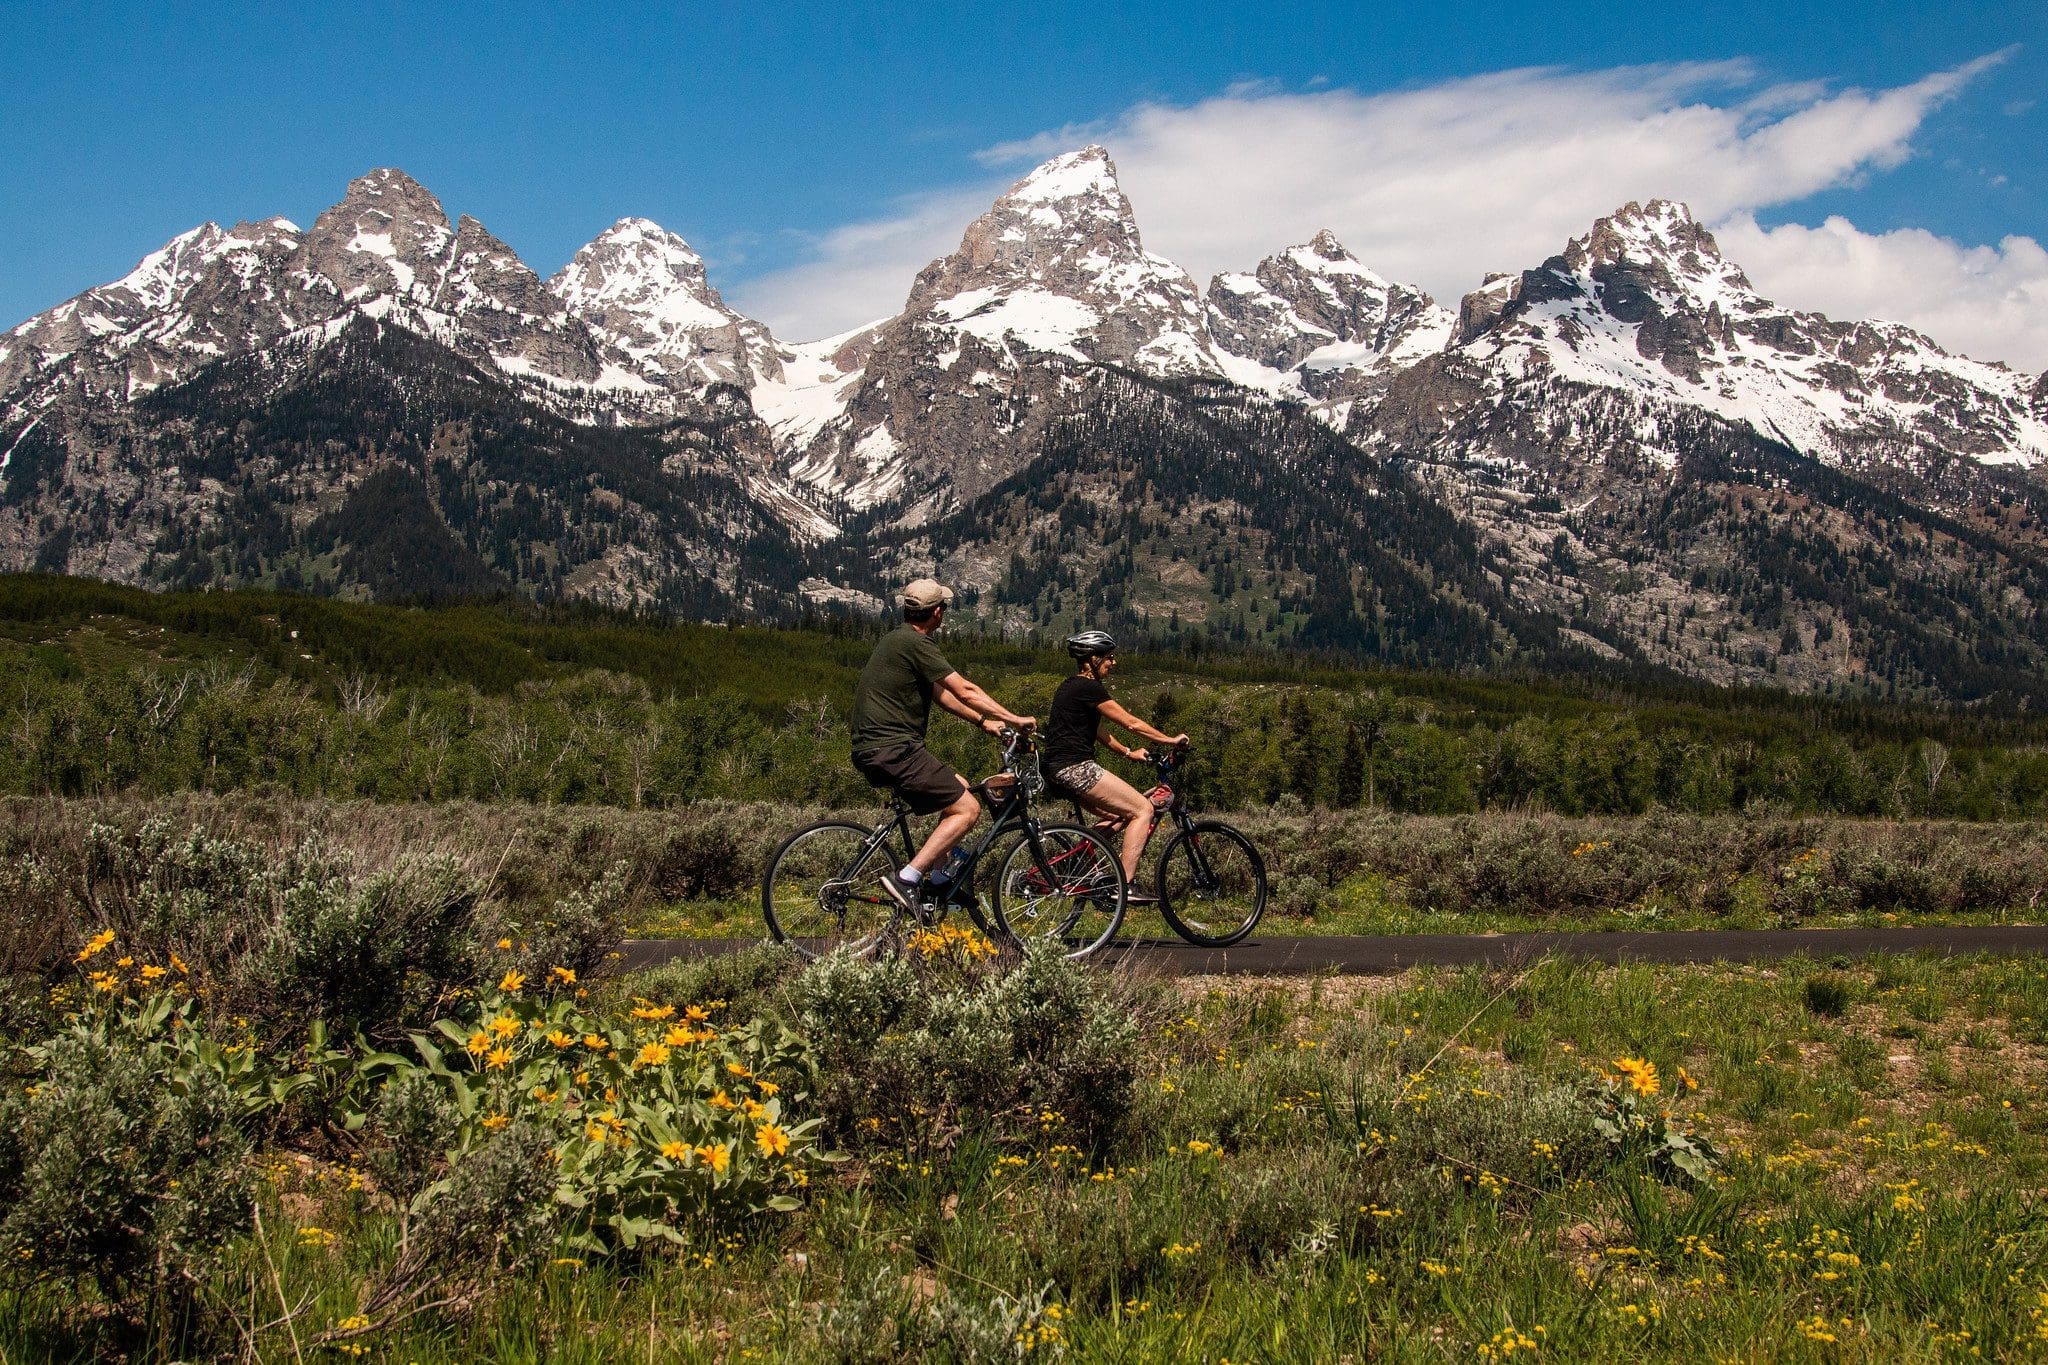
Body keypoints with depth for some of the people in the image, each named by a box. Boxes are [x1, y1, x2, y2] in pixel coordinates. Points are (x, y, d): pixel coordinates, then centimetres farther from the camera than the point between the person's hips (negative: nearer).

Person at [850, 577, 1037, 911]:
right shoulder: (915, 644, -13)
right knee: (968, 808, -8)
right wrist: (1015, 719, -6)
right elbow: (965, 692, -14)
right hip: (893, 749, -10)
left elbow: (940, 693, 25)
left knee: (960, 788, 21)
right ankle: (907, 879, -14)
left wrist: (983, 721, 25)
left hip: (873, 750, 10)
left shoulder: (896, 640, 19)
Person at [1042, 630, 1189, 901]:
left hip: (1061, 770, 10)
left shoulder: (1072, 686, 18)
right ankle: (1126, 885, -9)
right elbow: (1132, 723, -10)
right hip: (1075, 768, -10)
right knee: (1143, 810, -6)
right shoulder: (1089, 688, -12)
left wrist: (1128, 752, 22)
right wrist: (1171, 740, 0)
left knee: (1123, 815, 20)